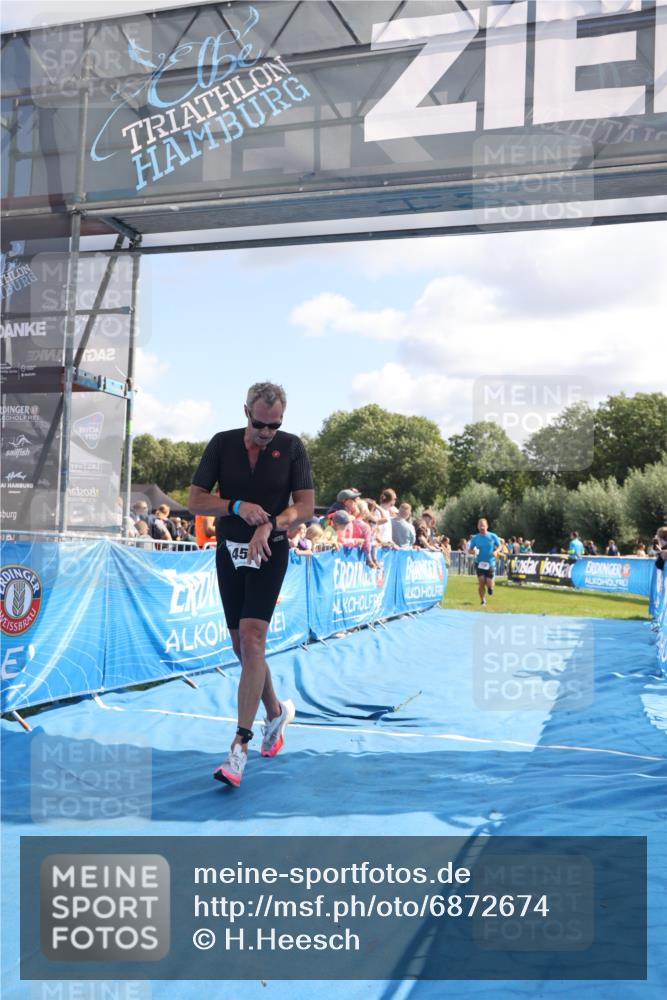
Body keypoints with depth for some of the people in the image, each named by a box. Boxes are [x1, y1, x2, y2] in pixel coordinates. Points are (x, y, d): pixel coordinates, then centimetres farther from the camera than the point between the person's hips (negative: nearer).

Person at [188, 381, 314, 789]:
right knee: (242, 647, 11)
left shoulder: (292, 447, -4)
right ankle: (277, 712, 36)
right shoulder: (222, 443, 0)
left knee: (252, 638, -17)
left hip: (270, 553, -3)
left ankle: (240, 746, -14)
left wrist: (270, 523, -23)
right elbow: (195, 500, -1)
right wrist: (237, 506, -17)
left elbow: (306, 507, -6)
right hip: (229, 553, 3)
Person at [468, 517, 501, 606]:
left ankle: (490, 588, 36)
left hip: (490, 563, 0)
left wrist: (496, 551, -13)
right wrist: (473, 551, -18)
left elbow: (499, 546, 8)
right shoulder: (475, 538, 0)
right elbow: (470, 550, 6)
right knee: (481, 582, -9)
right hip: (479, 563, 1)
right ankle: (483, 601, 10)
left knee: (489, 583, -4)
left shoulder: (493, 536, -3)